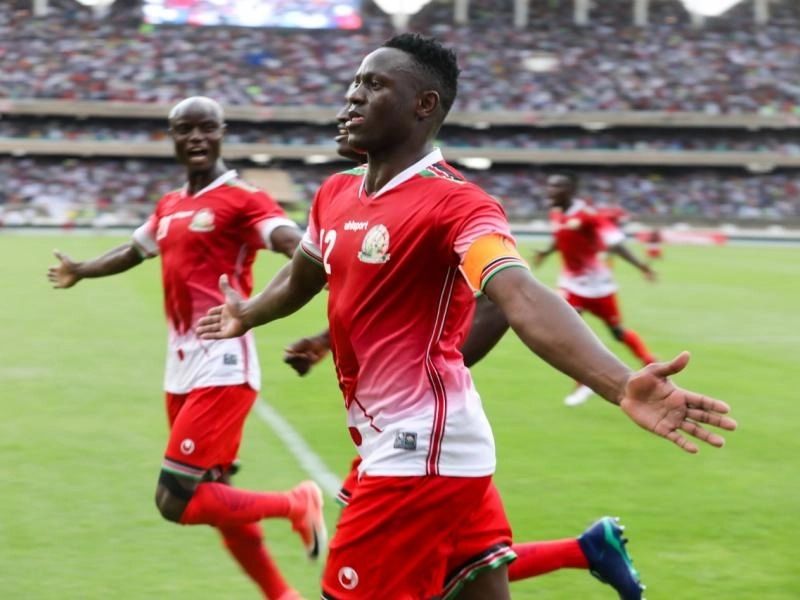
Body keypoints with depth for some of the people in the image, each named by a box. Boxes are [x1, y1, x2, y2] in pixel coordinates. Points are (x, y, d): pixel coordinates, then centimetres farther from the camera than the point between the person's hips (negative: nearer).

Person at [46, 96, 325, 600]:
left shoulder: (241, 200, -8)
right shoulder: (169, 208, 15)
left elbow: (298, 245, -25)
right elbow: (135, 251, 35)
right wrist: (80, 272, 50)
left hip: (222, 368, -8)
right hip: (182, 370, 8)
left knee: (176, 501, -12)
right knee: (214, 499, 11)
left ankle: (297, 503, 6)